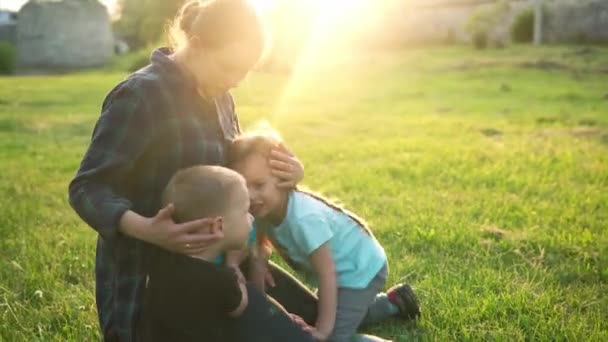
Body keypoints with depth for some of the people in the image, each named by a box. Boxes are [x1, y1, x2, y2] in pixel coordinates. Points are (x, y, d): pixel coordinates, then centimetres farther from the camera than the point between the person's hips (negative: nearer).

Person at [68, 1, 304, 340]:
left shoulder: (218, 98, 5)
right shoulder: (141, 96, -19)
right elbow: (88, 188, -21)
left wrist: (283, 171, -6)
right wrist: (146, 229, -40)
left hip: (200, 269, 8)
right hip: (143, 277, -7)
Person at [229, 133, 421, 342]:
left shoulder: (304, 218, -38)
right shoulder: (264, 212, -13)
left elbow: (326, 273, -32)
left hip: (361, 270, -9)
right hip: (343, 269, 9)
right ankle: (393, 301, 40)